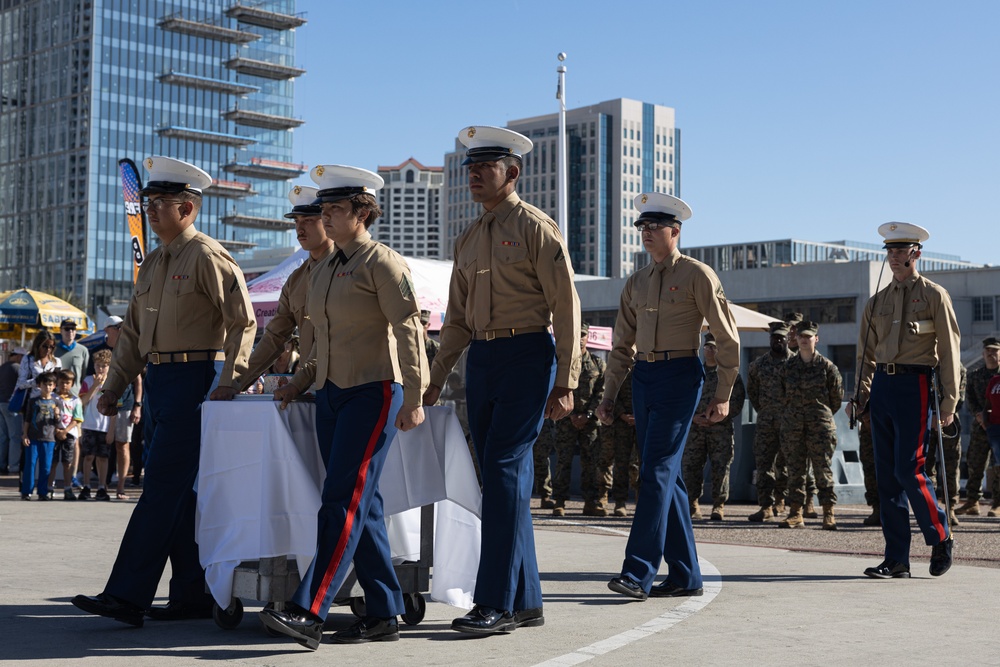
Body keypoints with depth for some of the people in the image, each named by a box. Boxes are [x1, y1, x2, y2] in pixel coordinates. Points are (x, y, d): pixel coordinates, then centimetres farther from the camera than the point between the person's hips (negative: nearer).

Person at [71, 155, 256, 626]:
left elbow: (243, 322, -13)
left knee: (162, 487, -10)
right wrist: (113, 387, 15)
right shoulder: (152, 264, 18)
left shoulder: (207, 257, -8)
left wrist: (229, 383, -19)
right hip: (158, 380, 9)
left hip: (194, 379, -9)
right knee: (177, 492, 9)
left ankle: (126, 596, -11)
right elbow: (133, 333, 21)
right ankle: (193, 596, 15)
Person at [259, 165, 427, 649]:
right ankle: (383, 615, 11)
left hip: (373, 393, -8)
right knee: (362, 505, 7)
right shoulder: (322, 271, 16)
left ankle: (309, 613, -17)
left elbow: (408, 329, -14)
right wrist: (300, 382, 12)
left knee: (344, 500, -13)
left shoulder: (383, 263, -8)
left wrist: (413, 399, -20)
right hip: (331, 393, 8)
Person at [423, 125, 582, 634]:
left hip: (527, 356, -7)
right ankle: (525, 602, 15)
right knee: (507, 479, 8)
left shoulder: (535, 227, -5)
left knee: (503, 469, -14)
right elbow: (457, 320, 21)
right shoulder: (468, 240, 16)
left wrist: (565, 382, -15)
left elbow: (566, 306, -9)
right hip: (481, 360, 7)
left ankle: (496, 602, -11)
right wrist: (434, 383, 18)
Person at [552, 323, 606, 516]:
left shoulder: (598, 364, 9)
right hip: (566, 419, -2)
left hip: (589, 420, 2)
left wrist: (587, 415, -9)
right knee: (563, 461, -4)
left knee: (591, 461, 2)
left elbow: (601, 392, 3)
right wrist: (571, 414, -9)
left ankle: (591, 502, 8)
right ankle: (559, 502, -2)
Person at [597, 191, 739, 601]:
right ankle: (685, 576, 13)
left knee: (657, 471, -14)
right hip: (643, 378, 7)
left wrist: (723, 396, -7)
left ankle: (639, 573, -16)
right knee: (666, 475, 7)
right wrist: (609, 395, 12)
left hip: (679, 376, -7)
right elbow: (622, 345, 19)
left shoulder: (698, 275, -3)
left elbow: (727, 337, -4)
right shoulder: (636, 283, 15)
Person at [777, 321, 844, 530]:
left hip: (820, 426, -3)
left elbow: (837, 396, 9)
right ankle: (795, 513, 6)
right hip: (792, 425, 3)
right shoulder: (788, 367, 9)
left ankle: (828, 514, 1)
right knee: (795, 471, 3)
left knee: (823, 469, -3)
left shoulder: (827, 366, 1)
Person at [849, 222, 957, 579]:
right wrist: (860, 397, 6)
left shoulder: (934, 295, 1)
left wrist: (949, 401, -9)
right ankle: (897, 560, 7)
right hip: (882, 386, 5)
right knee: (887, 475, 3)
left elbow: (949, 349, -3)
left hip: (915, 385, -5)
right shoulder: (876, 302, 15)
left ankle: (941, 539, 10)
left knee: (908, 469, -12)